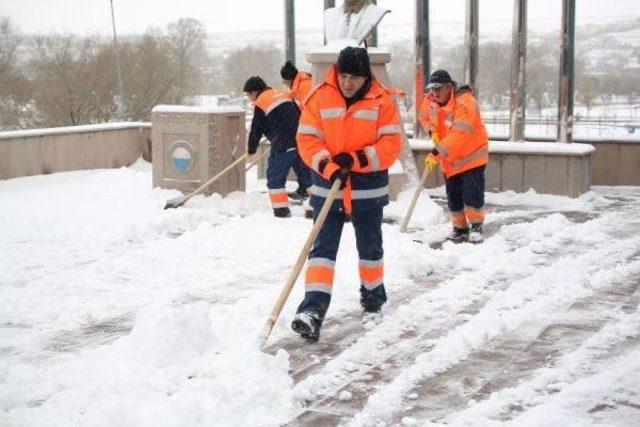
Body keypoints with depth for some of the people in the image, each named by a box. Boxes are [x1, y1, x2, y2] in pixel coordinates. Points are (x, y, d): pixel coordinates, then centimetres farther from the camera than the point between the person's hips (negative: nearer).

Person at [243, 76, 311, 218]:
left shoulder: (260, 104, -3)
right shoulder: (284, 95, 17)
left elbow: (256, 130, 1)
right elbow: (298, 114, 22)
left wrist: (251, 149, 15)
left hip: (282, 146, -7)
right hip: (301, 142, 7)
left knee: (275, 177, 4)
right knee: (306, 174, 13)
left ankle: (281, 209, -2)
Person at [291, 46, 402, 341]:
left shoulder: (381, 102, -7)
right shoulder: (319, 98, -6)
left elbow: (391, 144, -11)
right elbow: (307, 139, -8)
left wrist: (356, 160, -20)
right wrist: (328, 167, -22)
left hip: (368, 189, 1)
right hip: (327, 186, 0)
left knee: (370, 247, 16)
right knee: (323, 248, -6)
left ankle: (373, 300, 35)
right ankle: (313, 310, -12)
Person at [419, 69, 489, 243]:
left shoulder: (465, 103, -27)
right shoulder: (430, 101, -3)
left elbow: (458, 135, -33)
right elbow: (424, 117, 19)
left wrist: (437, 154, -34)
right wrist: (432, 131, -3)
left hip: (471, 156, -7)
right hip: (449, 160, 7)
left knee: (472, 194, -11)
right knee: (454, 198, 10)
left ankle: (476, 227, 5)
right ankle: (460, 229, 23)